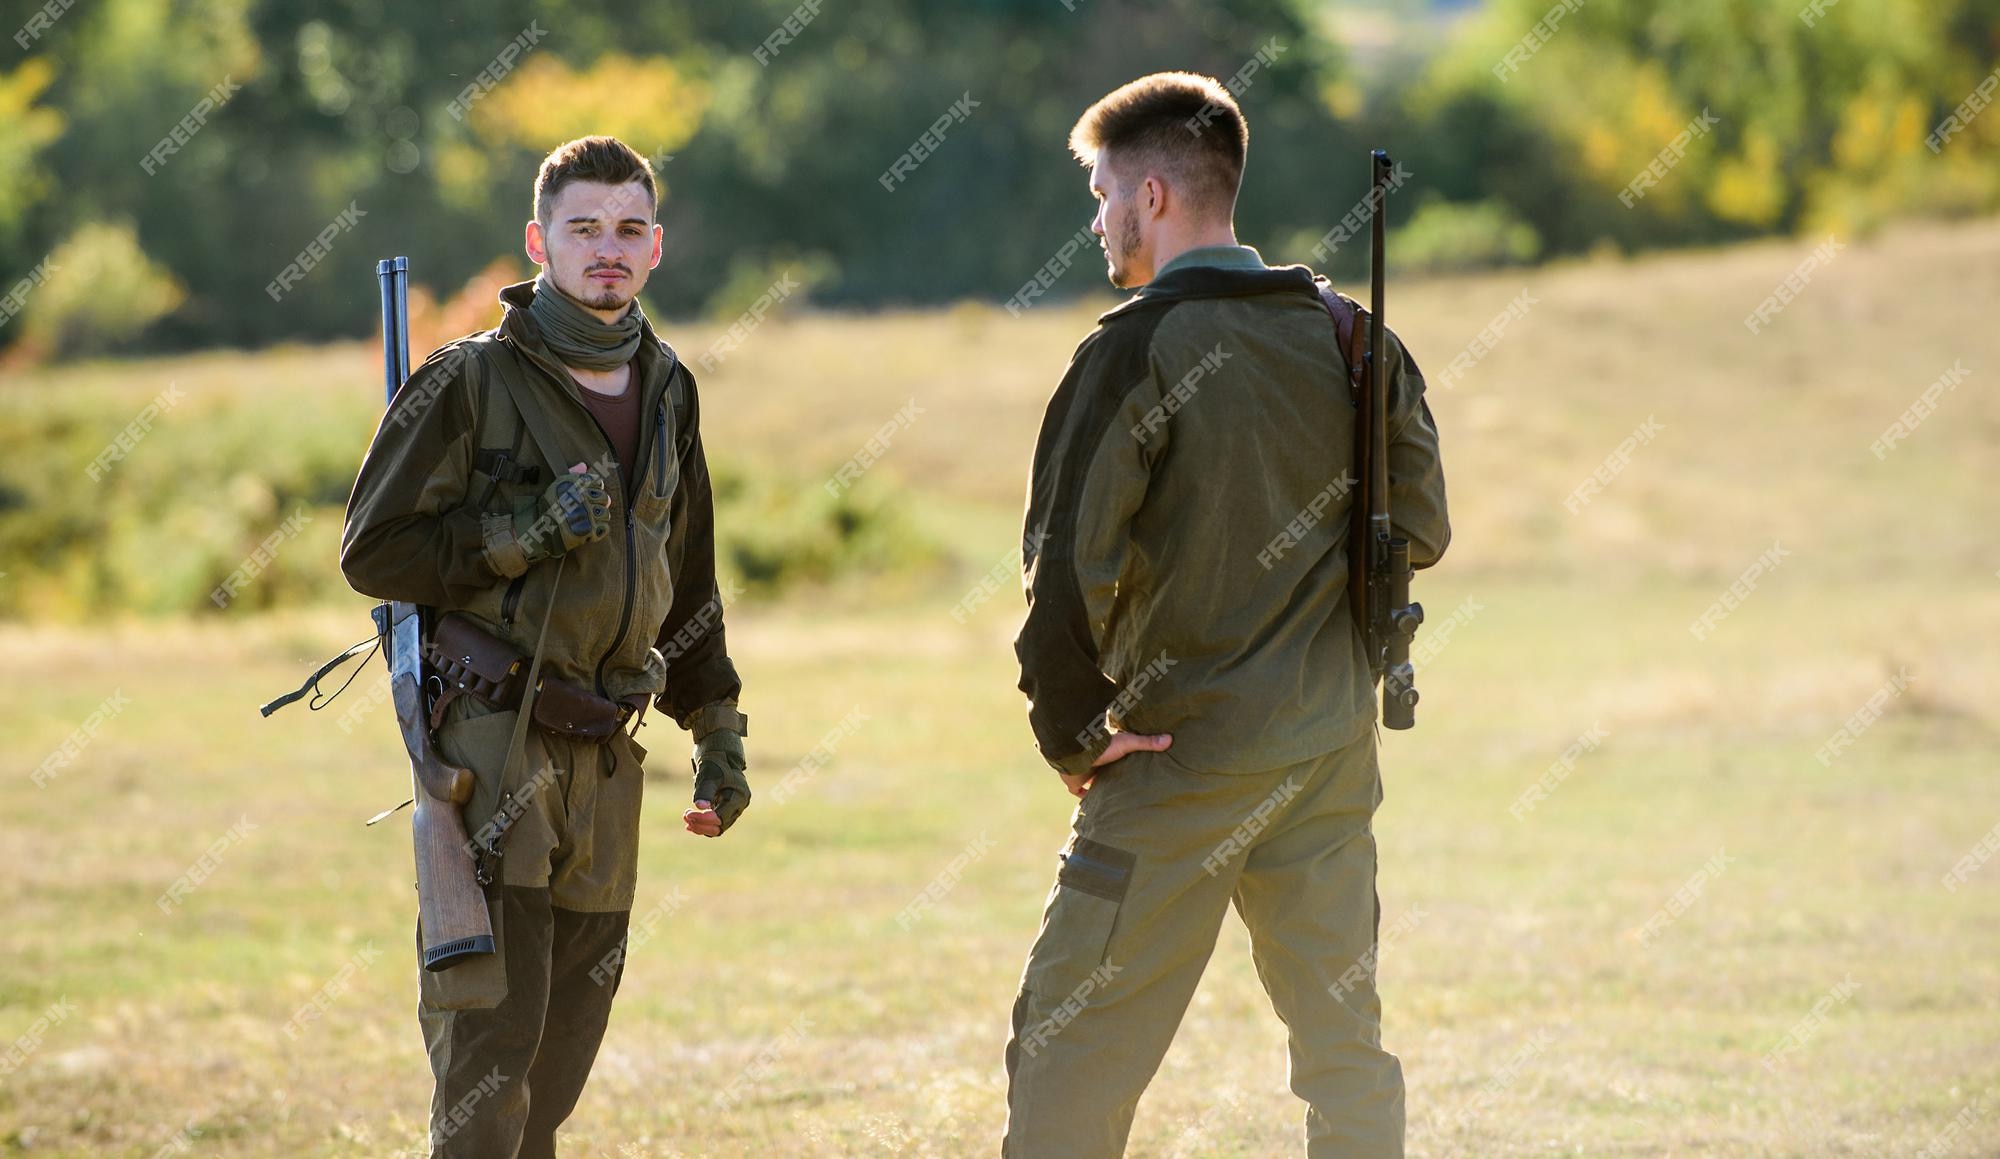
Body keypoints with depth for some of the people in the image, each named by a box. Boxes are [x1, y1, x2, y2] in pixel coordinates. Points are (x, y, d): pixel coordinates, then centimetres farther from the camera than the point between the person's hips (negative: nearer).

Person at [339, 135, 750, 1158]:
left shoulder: (665, 392, 13)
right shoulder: (468, 382, -6)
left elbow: (686, 580, 23)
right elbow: (374, 550, -8)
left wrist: (717, 734, 20)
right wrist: (529, 534, -17)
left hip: (605, 757, 6)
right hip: (491, 738, -6)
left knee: (562, 1049, 8)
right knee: (491, 1036, -12)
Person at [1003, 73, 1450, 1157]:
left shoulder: (1138, 349, -12)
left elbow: (1070, 560, -17)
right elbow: (1419, 527, 11)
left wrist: (1072, 735, -8)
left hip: (1186, 747, -6)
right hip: (1334, 745, 6)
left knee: (1068, 1044, 0)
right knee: (1344, 1042, 10)